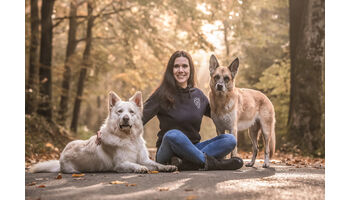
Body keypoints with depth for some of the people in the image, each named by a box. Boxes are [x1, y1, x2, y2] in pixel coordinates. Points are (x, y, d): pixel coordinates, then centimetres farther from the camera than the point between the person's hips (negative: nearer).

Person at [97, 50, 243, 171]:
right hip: (167, 151, -5)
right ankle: (211, 163, -26)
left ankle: (184, 163, -33)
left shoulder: (198, 94, 10)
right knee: (173, 135, -39)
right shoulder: (162, 94, -3)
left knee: (230, 140, -19)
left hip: (192, 148, 5)